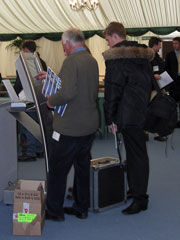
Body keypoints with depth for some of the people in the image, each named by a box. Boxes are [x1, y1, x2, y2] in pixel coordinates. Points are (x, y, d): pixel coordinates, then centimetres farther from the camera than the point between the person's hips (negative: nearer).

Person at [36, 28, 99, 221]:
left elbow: (68, 93, -29)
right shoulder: (92, 61, 9)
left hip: (70, 126, -9)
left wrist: (51, 101, -11)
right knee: (82, 166, 17)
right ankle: (81, 207, 27)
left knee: (57, 169, 4)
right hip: (90, 124, 9)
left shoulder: (71, 61, -18)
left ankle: (54, 211, 14)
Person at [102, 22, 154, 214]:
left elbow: (112, 90, -13)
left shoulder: (115, 57, -12)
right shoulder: (142, 54, 14)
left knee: (135, 154, -4)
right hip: (143, 111, 8)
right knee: (137, 152, 15)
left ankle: (140, 198, 3)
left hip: (128, 114, -8)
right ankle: (135, 189, 27)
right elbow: (149, 82, 19)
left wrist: (110, 118, -8)